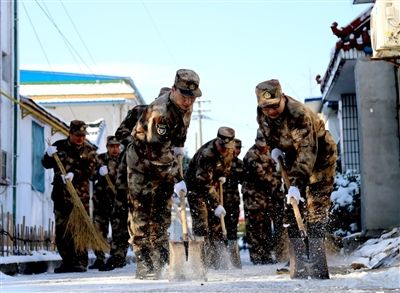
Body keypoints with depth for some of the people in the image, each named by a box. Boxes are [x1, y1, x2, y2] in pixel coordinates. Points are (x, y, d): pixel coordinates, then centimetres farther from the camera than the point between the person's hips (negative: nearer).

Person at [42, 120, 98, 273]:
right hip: (60, 194, 3)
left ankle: (80, 262, -5)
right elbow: (46, 164, 13)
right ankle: (67, 261, 14)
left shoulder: (89, 151, 5)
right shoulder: (59, 146, 10)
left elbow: (90, 172, -7)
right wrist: (49, 155, -9)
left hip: (80, 195, -3)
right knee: (61, 229, 6)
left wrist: (74, 175, -23)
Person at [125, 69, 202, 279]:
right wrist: (176, 178, -34)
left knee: (162, 214, 8)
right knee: (141, 213, -8)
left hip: (165, 163, 8)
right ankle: (144, 264, -6)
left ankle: (159, 262, 15)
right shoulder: (159, 112, -32)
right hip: (142, 162, -8)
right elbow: (157, 153, -34)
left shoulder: (186, 106, -6)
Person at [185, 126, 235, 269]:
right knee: (201, 221, -15)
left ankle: (214, 257, 12)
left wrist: (223, 175, 0)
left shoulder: (230, 150, -13)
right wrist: (216, 205, -42)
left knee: (216, 219, 6)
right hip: (196, 184, -7)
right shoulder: (206, 154, -36)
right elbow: (205, 184, -37)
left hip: (213, 183, 7)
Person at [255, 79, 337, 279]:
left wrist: (296, 183, -48)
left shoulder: (299, 114, -35)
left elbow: (307, 151, -41)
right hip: (294, 157, 7)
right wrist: (274, 147, -7)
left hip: (319, 155, -7)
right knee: (292, 210, 2)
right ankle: (298, 266, 6)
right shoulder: (262, 114, -11)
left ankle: (317, 267, -17)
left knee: (314, 209, -16)